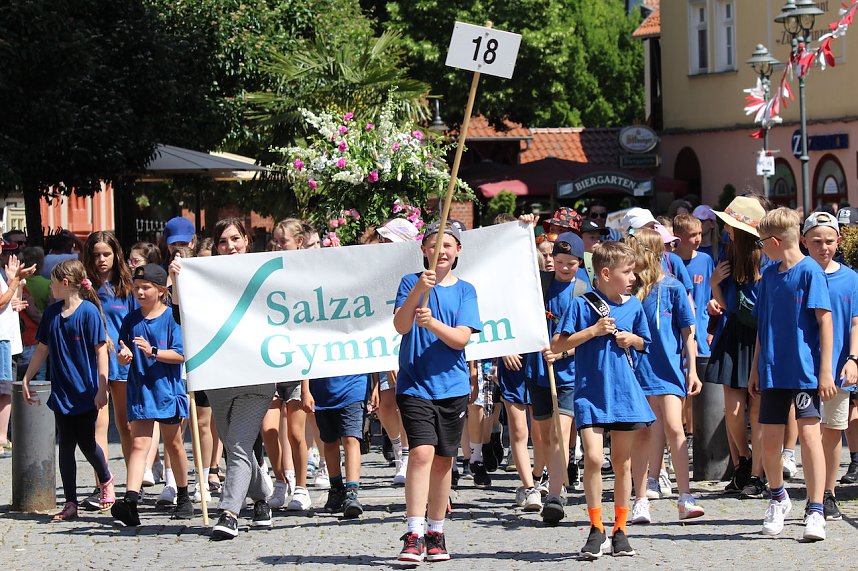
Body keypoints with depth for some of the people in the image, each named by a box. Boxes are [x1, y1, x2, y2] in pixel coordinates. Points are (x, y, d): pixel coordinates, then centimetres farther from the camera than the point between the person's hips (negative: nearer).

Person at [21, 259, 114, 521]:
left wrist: (102, 387, -15)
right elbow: (43, 349, 16)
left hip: (86, 392, -5)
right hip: (61, 392, 5)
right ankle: (70, 503, 8)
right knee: (66, 446, 4)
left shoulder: (89, 311, -11)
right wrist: (26, 379, 17)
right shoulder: (52, 313, 7)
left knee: (86, 443, -1)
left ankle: (106, 480, 29)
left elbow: (101, 350, -12)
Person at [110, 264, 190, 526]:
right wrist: (123, 356, -13)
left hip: (168, 389, -2)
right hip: (140, 392, 2)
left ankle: (184, 498, 29)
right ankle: (130, 500, -24)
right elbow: (124, 358, 10)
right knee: (139, 443, -10)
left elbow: (181, 354, -12)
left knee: (174, 444, 12)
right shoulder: (130, 320, 7)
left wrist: (153, 352, -23)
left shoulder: (172, 317, -5)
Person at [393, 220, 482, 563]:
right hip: (415, 385, -3)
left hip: (452, 386, 3)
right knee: (422, 452, -17)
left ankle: (436, 533, 21)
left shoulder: (465, 291, 6)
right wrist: (419, 290, -26)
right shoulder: (411, 283, 2)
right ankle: (414, 535, -21)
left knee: (443, 460, 9)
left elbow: (461, 339, -5)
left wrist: (432, 323, -23)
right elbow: (400, 326, -13)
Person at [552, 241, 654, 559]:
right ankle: (596, 530, -2)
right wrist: (593, 331, -14)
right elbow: (558, 346, -6)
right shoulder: (583, 304, -6)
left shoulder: (633, 306, 6)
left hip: (625, 393, 4)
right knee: (593, 458, -15)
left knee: (622, 462, 8)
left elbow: (644, 343, 20)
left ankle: (620, 530, 19)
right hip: (590, 393, -4)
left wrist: (632, 339, -1)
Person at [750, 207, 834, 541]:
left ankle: (815, 512, -9)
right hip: (773, 371, 6)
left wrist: (825, 370, -14)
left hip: (805, 371, -6)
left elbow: (825, 320, -10)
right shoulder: (770, 275, 12)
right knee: (769, 439, 8)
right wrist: (756, 368, 17)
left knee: (809, 434, -11)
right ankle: (778, 498, 31)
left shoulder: (810, 272, -8)